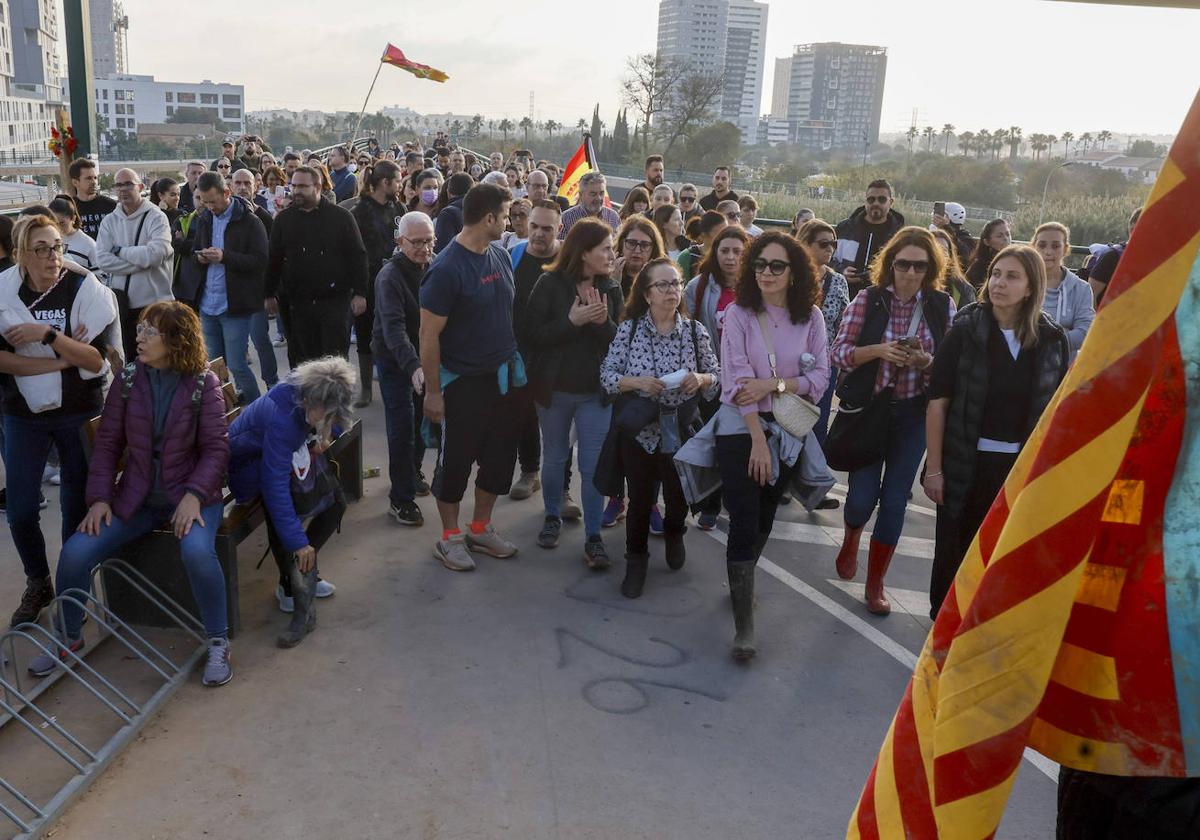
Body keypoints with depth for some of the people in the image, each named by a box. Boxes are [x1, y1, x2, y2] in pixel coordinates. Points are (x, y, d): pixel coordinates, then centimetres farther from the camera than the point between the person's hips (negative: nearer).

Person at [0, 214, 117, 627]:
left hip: (79, 411, -1)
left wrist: (48, 334, -28)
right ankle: (38, 584, 27)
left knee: (77, 504, 6)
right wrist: (61, 361, -20)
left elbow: (97, 360, -16)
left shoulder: (84, 287, -12)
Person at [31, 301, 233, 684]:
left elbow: (216, 447, -9)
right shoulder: (128, 379, 2)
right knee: (74, 553, -12)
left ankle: (218, 643, -12)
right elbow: (107, 442, 4)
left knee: (197, 552, -33)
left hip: (189, 494, -3)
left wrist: (194, 495, -22)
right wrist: (100, 497, -6)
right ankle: (69, 637, 16)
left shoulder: (203, 383, -7)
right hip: (136, 496, 4)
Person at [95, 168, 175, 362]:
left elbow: (156, 254, -21)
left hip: (154, 302, -4)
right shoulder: (109, 221, 8)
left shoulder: (156, 217, -5)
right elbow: (103, 259, -6)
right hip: (121, 302, 4)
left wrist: (120, 250, -9)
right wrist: (142, 261, -14)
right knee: (127, 359, 14)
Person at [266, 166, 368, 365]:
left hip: (335, 301, -3)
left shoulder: (341, 217, -1)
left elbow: (357, 257, -2)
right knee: (301, 358, 9)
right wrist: (270, 294, 10)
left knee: (335, 355, -1)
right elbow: (273, 260, 13)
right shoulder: (283, 220, 8)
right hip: (298, 303, 3)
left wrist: (359, 293, -8)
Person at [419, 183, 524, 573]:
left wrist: (517, 364, 11)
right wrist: (433, 391, -15)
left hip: (505, 376, 7)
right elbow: (429, 335, -16)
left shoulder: (501, 256, 3)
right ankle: (450, 537, 25)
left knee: (500, 456, 16)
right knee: (456, 461, 8)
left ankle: (481, 528, 34)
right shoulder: (446, 269, -19)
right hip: (463, 383, -7)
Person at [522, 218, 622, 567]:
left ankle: (593, 537, 10)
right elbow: (532, 335, -14)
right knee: (554, 456, 16)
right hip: (555, 388, -1)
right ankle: (552, 516, 37)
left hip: (596, 392, 1)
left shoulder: (611, 289, 0)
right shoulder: (550, 283, -10)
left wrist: (604, 322, -20)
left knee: (593, 465, 1)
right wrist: (572, 321, -24)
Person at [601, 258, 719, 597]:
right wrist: (637, 382, -23)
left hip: (682, 429, 2)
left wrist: (701, 380, -18)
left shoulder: (695, 330, -5)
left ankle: (673, 532, 50)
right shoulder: (629, 329, -8)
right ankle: (636, 559, 31)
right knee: (640, 498, 8)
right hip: (639, 429, -1)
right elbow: (607, 375, -6)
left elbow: (717, 376, 3)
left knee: (679, 495, 15)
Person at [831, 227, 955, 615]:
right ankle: (851, 541, 37)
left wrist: (927, 362, -16)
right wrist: (878, 350, -22)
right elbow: (839, 351, -6)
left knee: (895, 499, 6)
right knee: (862, 495, -1)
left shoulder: (942, 305, -1)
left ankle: (875, 583, 23)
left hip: (913, 413, 2)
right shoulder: (867, 299, -7)